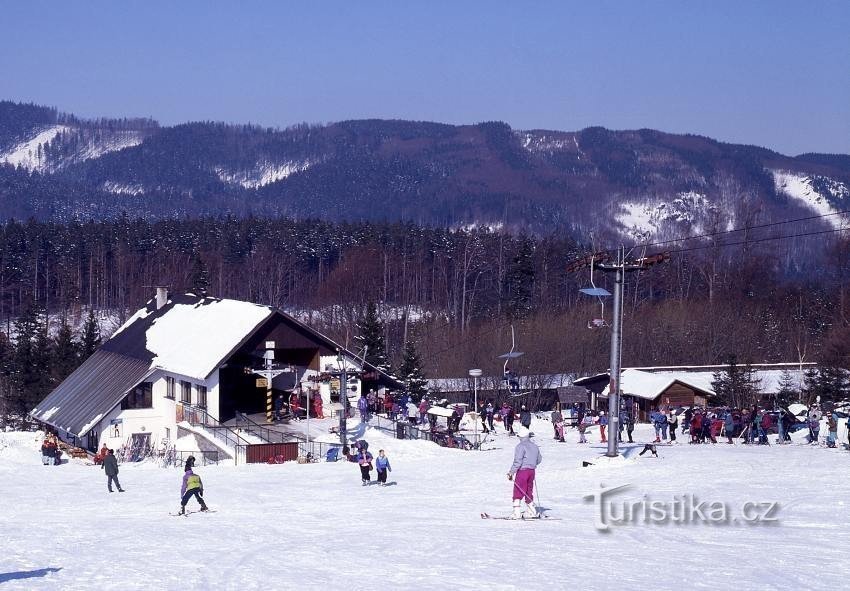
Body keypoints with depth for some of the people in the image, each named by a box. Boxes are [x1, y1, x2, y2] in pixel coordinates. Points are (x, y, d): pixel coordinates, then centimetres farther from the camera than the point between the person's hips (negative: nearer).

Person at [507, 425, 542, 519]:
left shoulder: (521, 446, -14)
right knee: (529, 491, 18)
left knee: (518, 491, -5)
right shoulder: (534, 446, 10)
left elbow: (518, 461, -19)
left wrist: (511, 472, -15)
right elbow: (539, 459, 20)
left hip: (522, 471, -7)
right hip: (532, 471, 7)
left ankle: (517, 512, -12)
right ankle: (532, 511, 23)